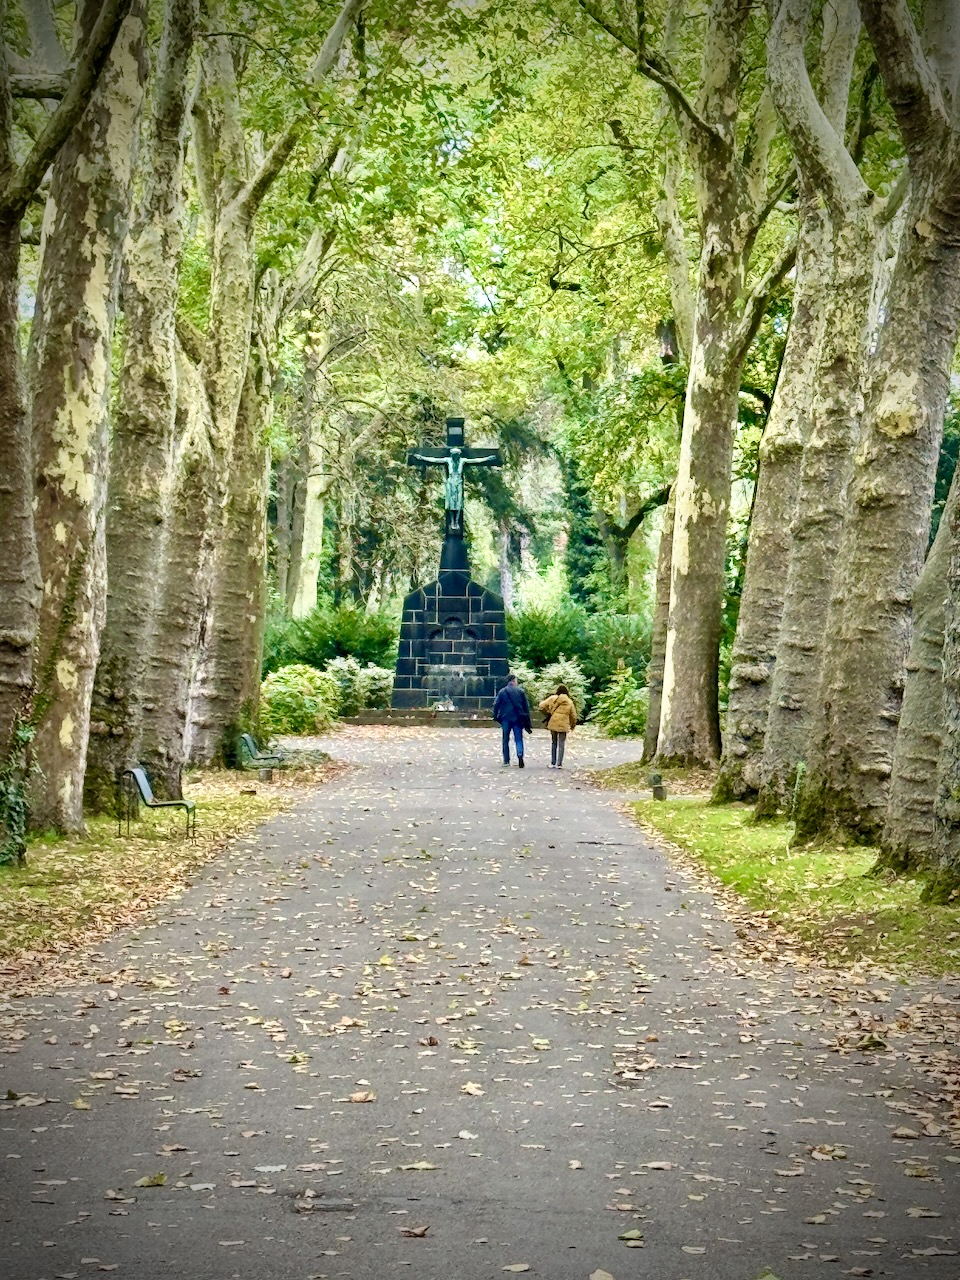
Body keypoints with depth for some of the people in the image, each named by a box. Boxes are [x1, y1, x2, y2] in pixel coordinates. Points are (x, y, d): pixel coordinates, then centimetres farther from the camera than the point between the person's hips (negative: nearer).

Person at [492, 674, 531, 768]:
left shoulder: (502, 692, 1)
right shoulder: (520, 691, 1)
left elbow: (496, 705, -1)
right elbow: (526, 706, 3)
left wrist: (496, 717, 7)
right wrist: (527, 721, 8)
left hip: (506, 719, 0)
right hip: (517, 718, 0)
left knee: (506, 740, 10)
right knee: (519, 739, 2)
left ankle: (506, 761, 9)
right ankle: (520, 756, -21)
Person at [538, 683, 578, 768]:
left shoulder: (553, 698, 1)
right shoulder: (569, 702, 4)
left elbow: (542, 706, -1)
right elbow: (573, 715, 9)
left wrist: (547, 713, 16)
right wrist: (573, 725, 25)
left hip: (553, 724, 1)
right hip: (563, 725, -1)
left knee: (553, 743, 12)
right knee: (561, 745, 4)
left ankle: (552, 763, 13)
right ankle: (559, 764, 0)